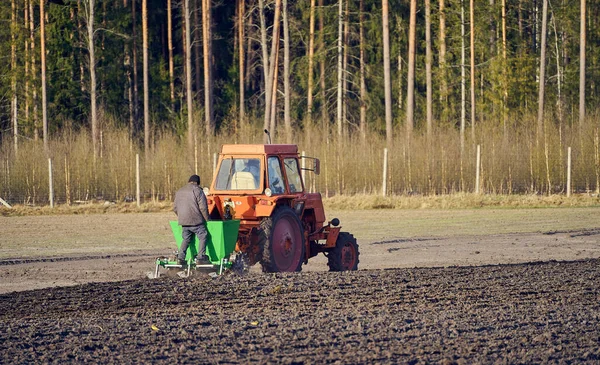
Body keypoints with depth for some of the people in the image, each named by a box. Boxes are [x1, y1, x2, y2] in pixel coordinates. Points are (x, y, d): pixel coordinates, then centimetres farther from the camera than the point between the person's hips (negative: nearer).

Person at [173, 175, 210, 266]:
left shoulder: (179, 192, 16)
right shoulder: (197, 191, -6)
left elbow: (175, 208, 19)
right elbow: (203, 207, -10)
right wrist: (207, 219, 0)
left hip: (183, 221, 6)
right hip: (196, 220, -6)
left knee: (186, 239, 15)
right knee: (202, 237, 1)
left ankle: (180, 257, 4)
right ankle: (201, 257, -8)